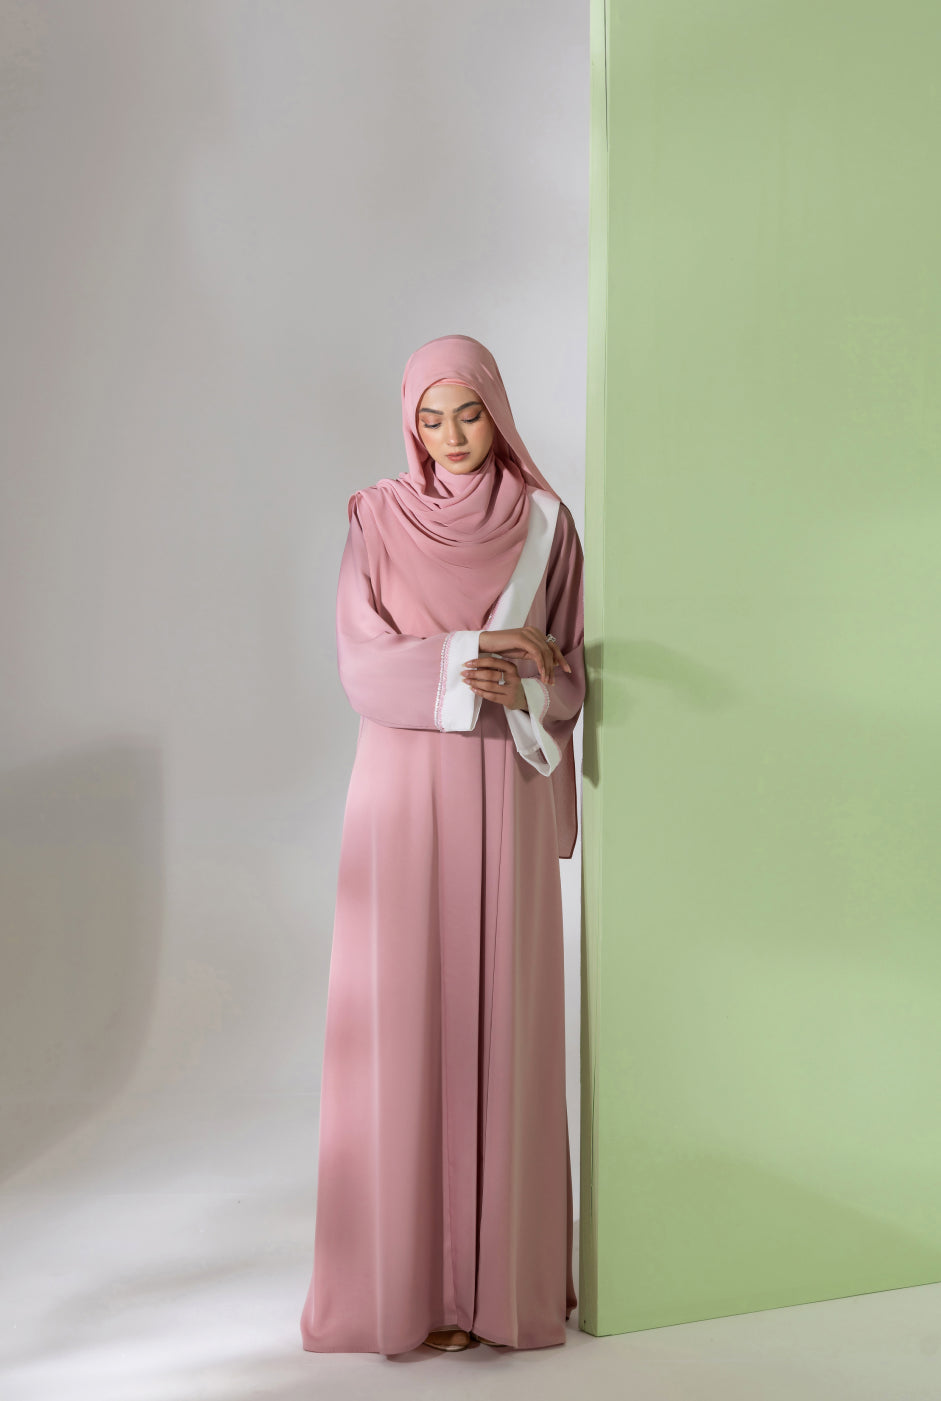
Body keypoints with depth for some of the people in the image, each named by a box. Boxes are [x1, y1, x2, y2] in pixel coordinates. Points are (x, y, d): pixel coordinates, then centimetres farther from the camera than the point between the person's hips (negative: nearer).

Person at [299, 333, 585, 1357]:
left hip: (508, 793, 1)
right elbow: (364, 668, -5)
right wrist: (476, 653, -19)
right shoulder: (376, 521, 3)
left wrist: (519, 682, -17)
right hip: (405, 787, 0)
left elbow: (569, 678, 4)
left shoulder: (545, 523, 5)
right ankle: (403, 1272, 13)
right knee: (400, 1019, 1)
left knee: (501, 1019, 4)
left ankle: (501, 1269, 16)